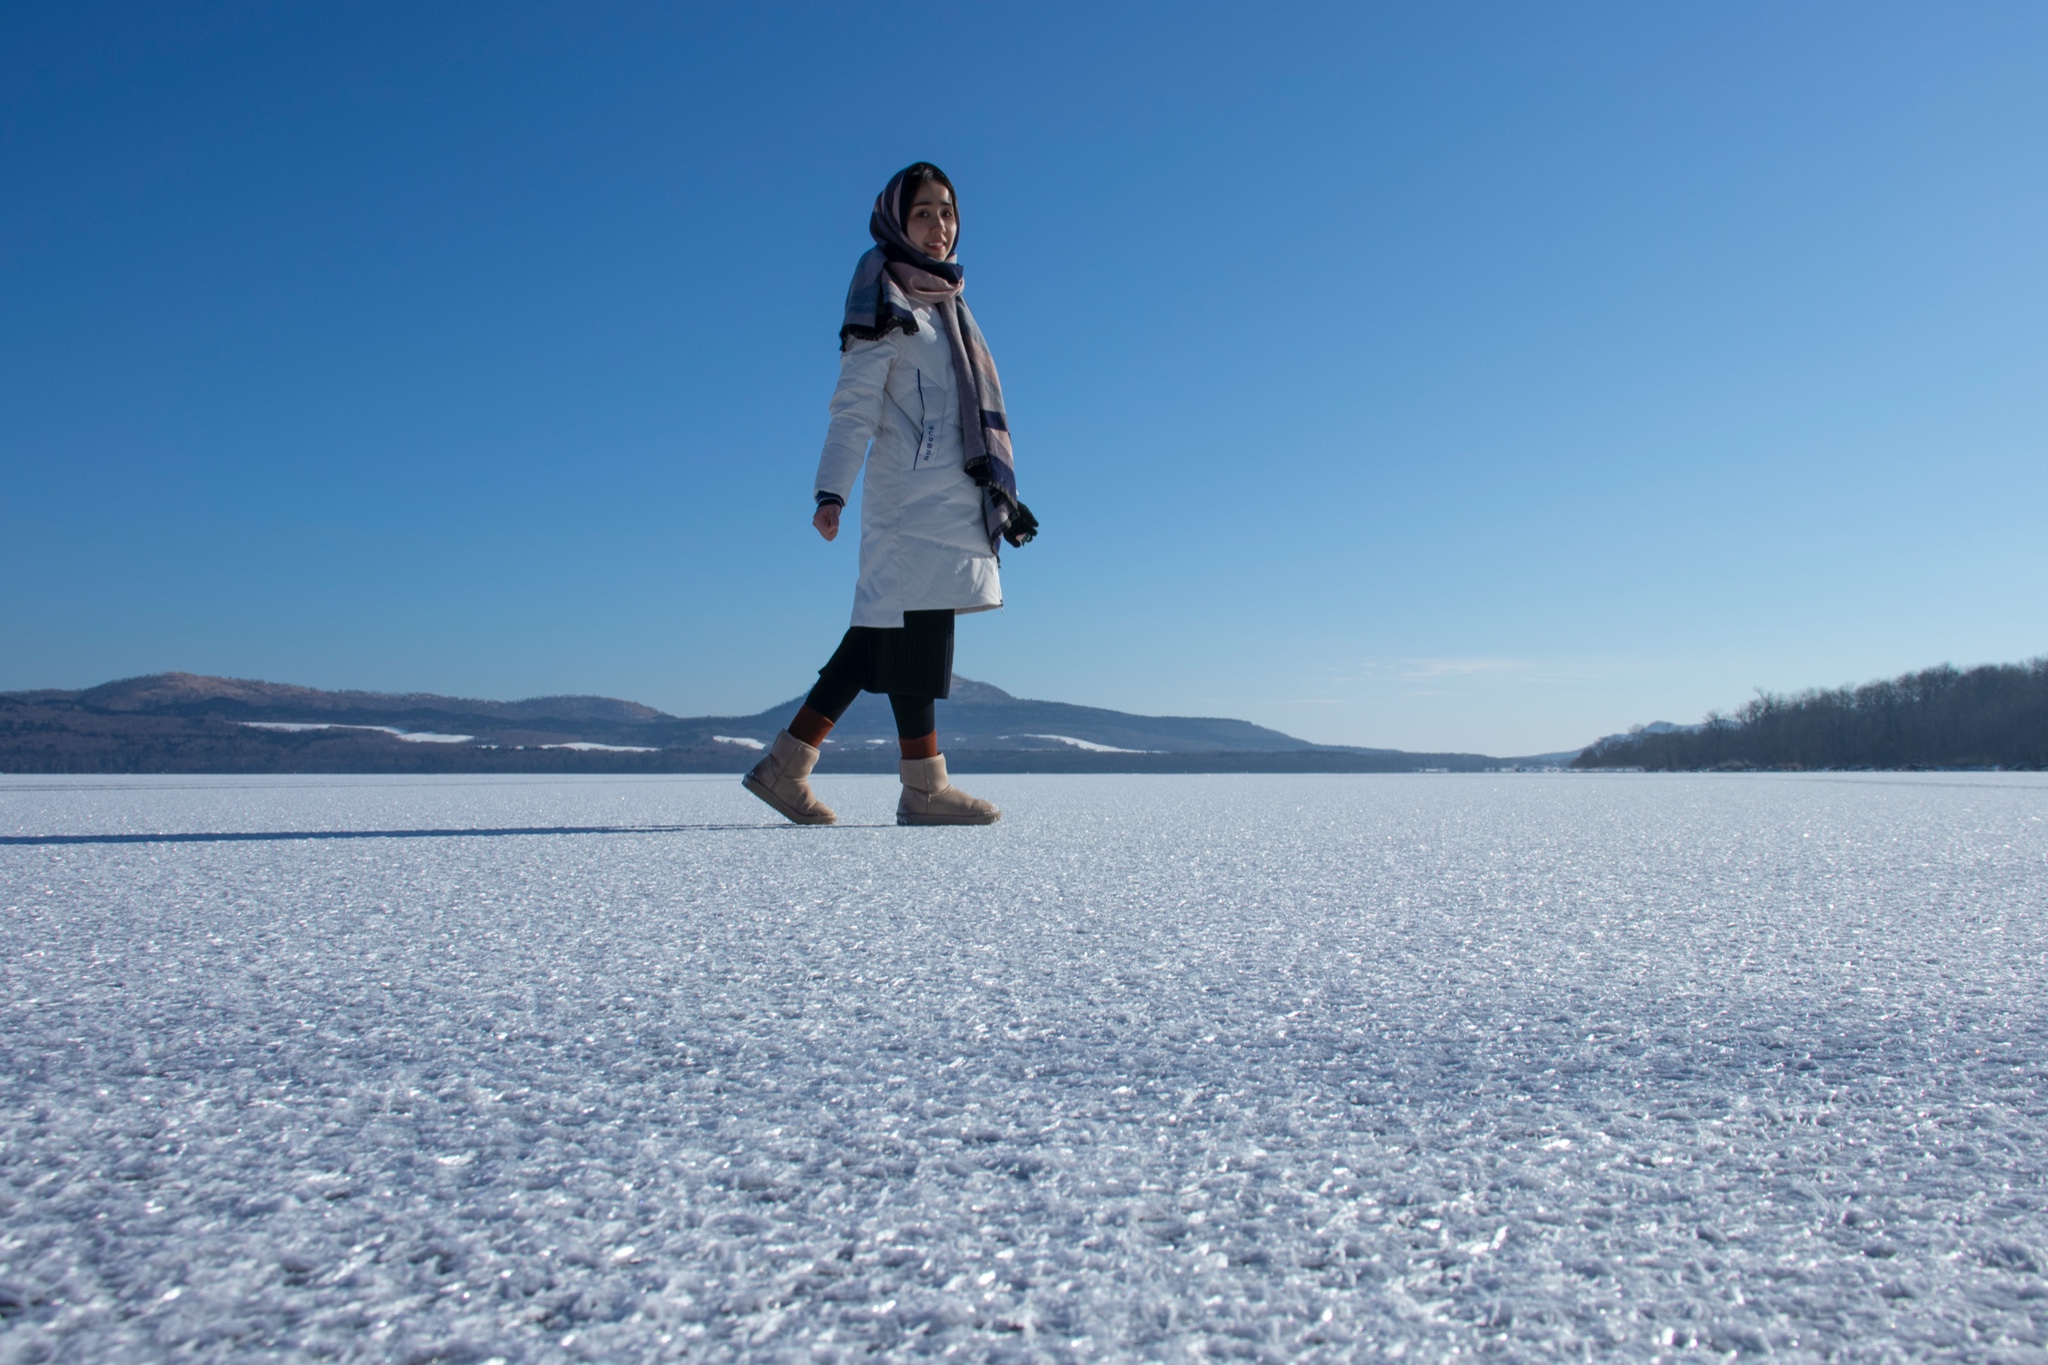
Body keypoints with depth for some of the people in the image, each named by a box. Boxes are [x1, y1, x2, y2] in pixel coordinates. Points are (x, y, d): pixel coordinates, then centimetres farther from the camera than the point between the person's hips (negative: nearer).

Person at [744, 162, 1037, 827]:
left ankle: (786, 764, 8)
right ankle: (924, 787, -3)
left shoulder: (947, 304, 25)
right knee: (915, 629, -8)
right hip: (911, 497, -8)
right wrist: (832, 490, -19)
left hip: (954, 499, 8)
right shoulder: (886, 302, 1)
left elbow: (974, 414, 26)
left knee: (885, 632, 4)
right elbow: (855, 405, -9)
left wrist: (1005, 496, 25)